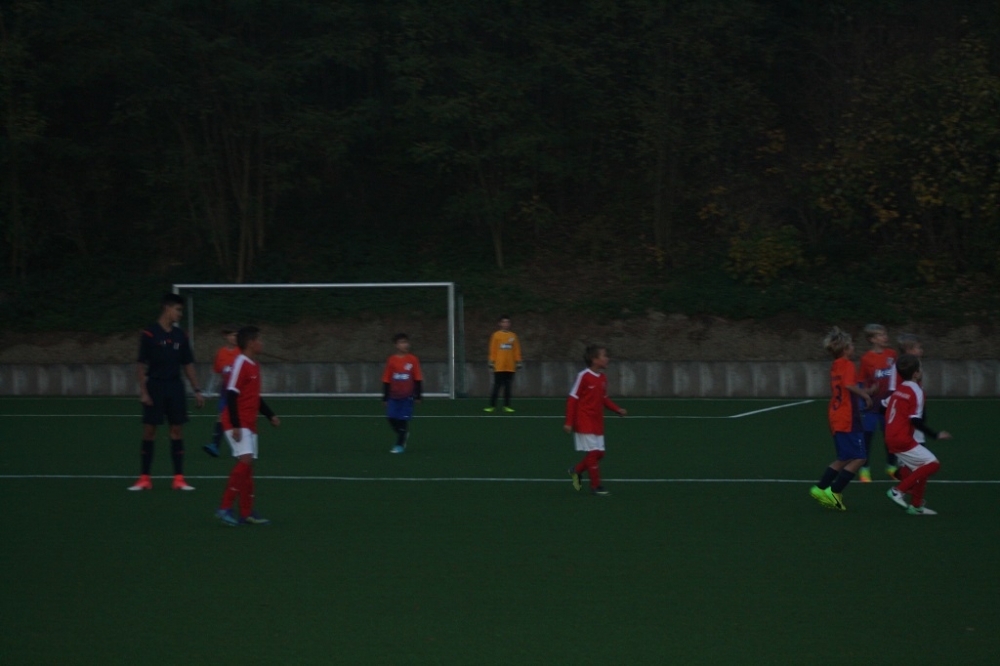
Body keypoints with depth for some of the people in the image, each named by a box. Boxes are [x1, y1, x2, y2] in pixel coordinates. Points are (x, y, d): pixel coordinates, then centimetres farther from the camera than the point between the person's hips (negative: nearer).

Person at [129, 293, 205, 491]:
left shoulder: (180, 335, 8)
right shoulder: (149, 334, -6)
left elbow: (188, 365, 12)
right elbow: (142, 364, -6)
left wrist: (197, 390, 8)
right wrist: (143, 391, -11)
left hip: (175, 387, 4)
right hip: (155, 386, -4)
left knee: (177, 430, 1)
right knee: (149, 430, -1)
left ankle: (179, 478, 5)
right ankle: (145, 478, 6)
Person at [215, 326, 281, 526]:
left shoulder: (254, 366, 15)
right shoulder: (240, 364, -14)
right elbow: (231, 395, -19)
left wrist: (270, 415, 21)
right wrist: (235, 425, -22)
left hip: (249, 424, 9)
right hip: (238, 424, -9)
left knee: (247, 466, 9)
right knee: (245, 461, -19)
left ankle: (247, 513, 14)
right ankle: (225, 508, -17)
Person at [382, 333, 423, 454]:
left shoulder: (413, 360, -2)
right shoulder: (391, 360, 1)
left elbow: (418, 380, 2)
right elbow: (386, 380, 6)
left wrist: (417, 396, 0)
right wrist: (385, 398, 6)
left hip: (407, 396, -2)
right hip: (393, 396, 2)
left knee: (403, 420, -3)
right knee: (391, 419, -1)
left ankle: (400, 445, 7)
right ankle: (403, 435, 26)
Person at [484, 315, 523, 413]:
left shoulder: (513, 336, 10)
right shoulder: (496, 335, 3)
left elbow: (517, 350, 10)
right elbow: (492, 350, 1)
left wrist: (518, 362, 5)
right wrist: (492, 362, -4)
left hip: (510, 367, 2)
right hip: (499, 367, -2)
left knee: (508, 387, 2)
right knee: (497, 386, -4)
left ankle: (507, 406, 5)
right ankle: (492, 406, -1)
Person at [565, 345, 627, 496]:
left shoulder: (603, 377, 6)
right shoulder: (583, 376, -15)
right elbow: (572, 399, -13)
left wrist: (617, 410, 3)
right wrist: (569, 422, -15)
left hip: (597, 423, 7)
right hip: (584, 422, -7)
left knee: (599, 453, 6)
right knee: (593, 452, -7)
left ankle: (576, 470, 27)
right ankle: (595, 486, 1)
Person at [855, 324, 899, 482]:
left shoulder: (892, 355, 1)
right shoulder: (866, 359, -11)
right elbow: (860, 382, -7)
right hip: (872, 405, -4)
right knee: (867, 436, 2)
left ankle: (891, 467, 27)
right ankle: (864, 470, 10)